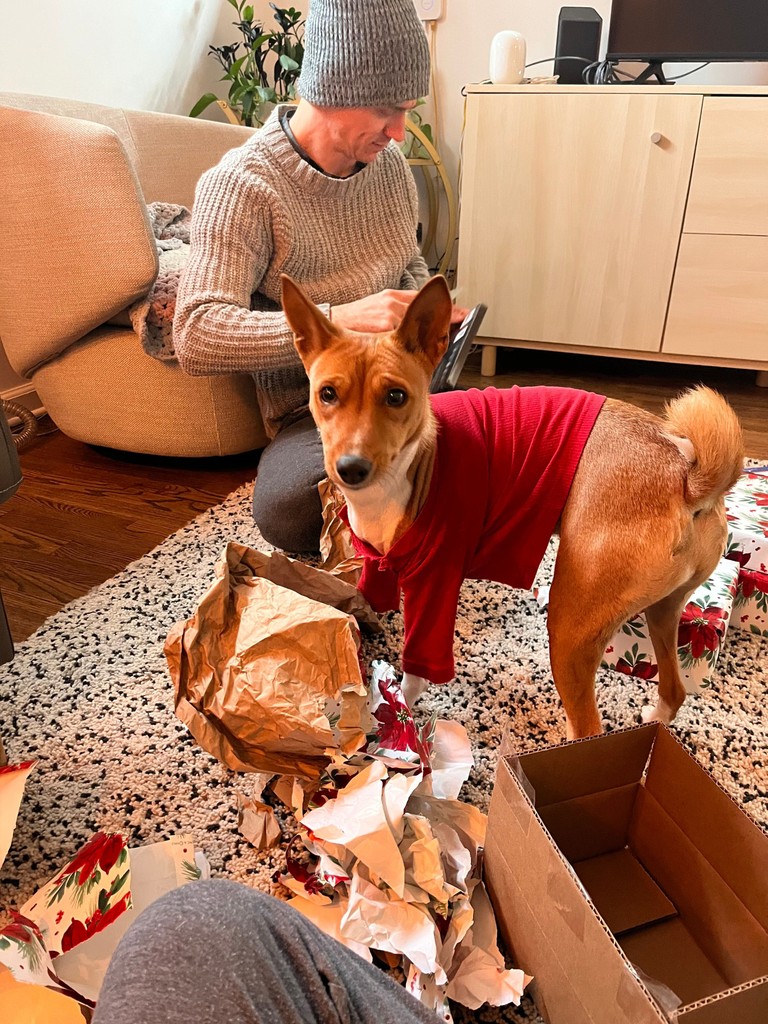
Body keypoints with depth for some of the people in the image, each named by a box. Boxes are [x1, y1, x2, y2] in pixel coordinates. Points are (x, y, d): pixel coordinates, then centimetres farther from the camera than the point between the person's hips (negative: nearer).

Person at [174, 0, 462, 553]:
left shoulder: (389, 161, 8)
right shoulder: (240, 185, -11)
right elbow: (196, 336, -22)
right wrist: (338, 319, -31)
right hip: (313, 415, -5)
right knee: (288, 509, -38)